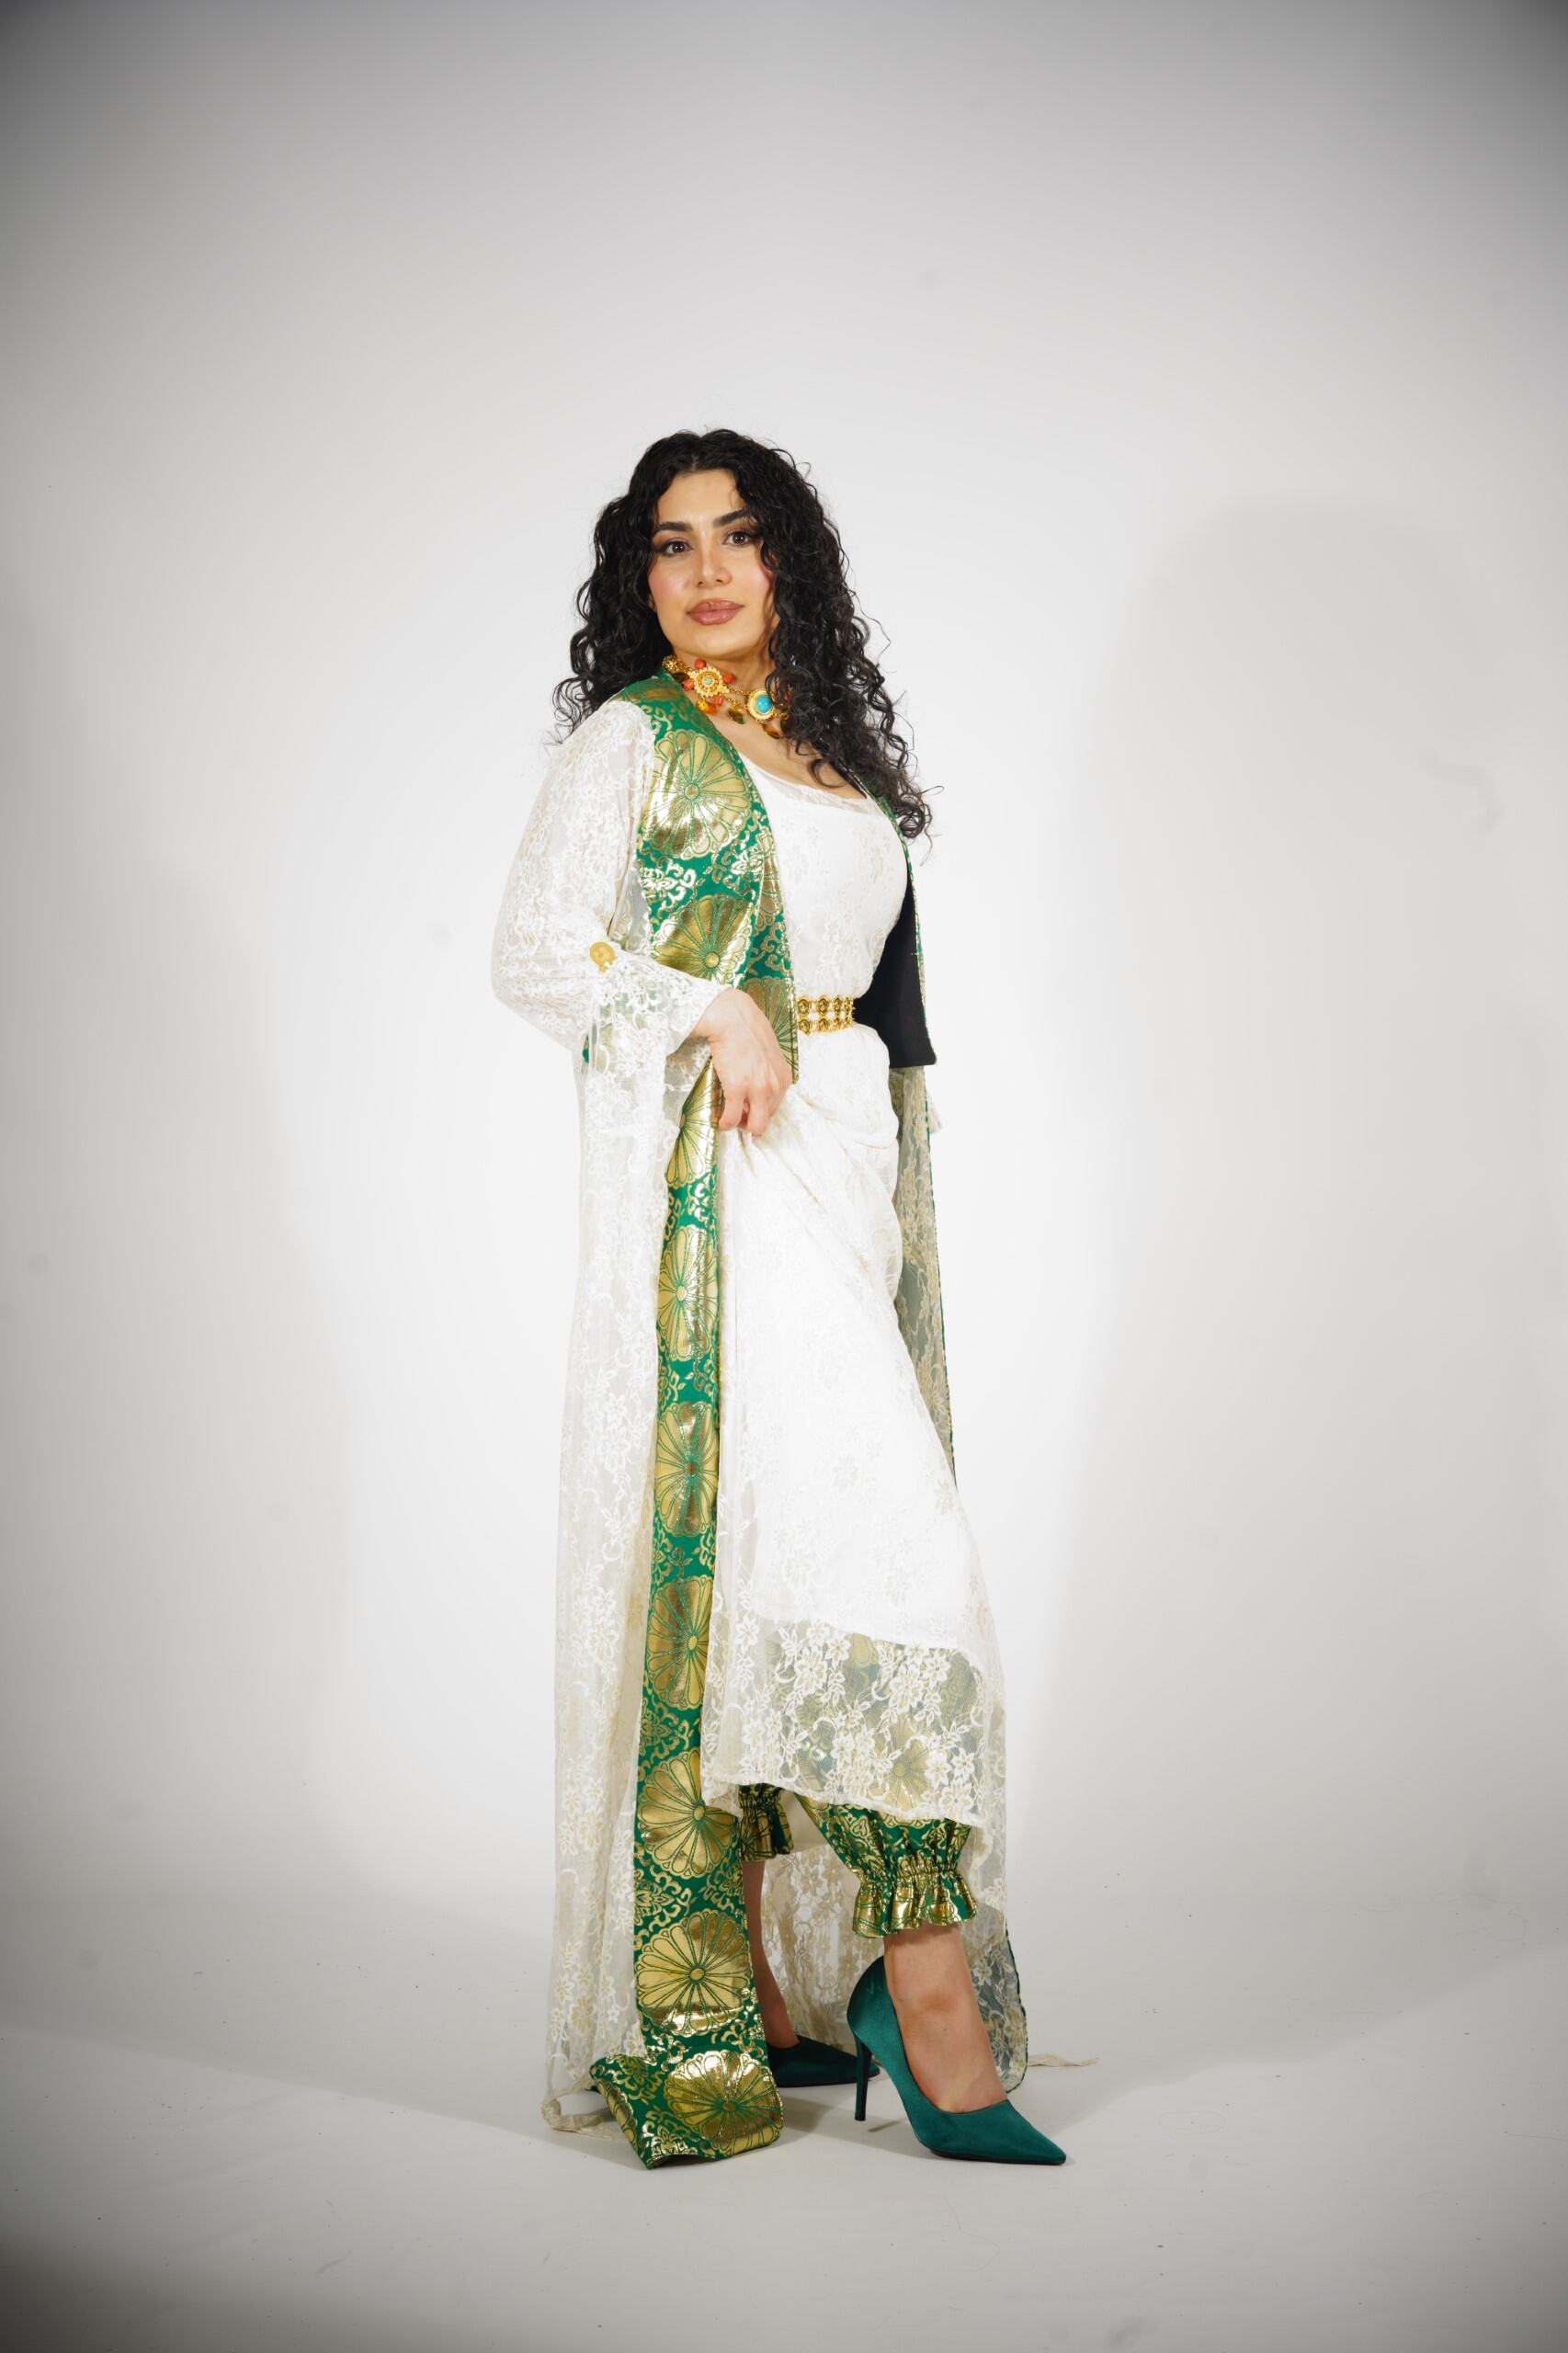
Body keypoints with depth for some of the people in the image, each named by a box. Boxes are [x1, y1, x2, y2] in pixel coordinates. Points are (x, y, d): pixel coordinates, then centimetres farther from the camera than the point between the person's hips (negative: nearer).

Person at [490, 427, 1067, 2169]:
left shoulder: (831, 752, 21)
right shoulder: (628, 742, 2)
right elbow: (535, 954, -5)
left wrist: (899, 1173, 17)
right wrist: (713, 1018, -15)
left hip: (844, 1152, 6)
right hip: (710, 1174, -6)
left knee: (772, 1559, 4)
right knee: (856, 1529, -15)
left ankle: (747, 1985, 9)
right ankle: (922, 1972, -13)